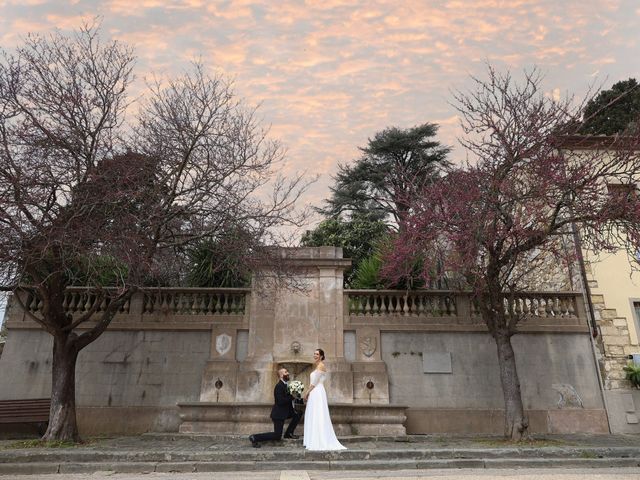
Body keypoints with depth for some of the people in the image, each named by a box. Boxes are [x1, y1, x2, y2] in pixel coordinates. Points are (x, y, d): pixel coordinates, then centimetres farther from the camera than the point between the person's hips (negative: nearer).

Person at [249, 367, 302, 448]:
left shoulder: (285, 385, 7)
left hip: (284, 411, 9)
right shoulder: (279, 386, -22)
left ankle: (289, 433, 15)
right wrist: (292, 397, -23)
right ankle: (254, 438, 1)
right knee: (277, 436, -6)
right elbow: (280, 401, -29)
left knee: (298, 413, 7)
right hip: (278, 414, -9)